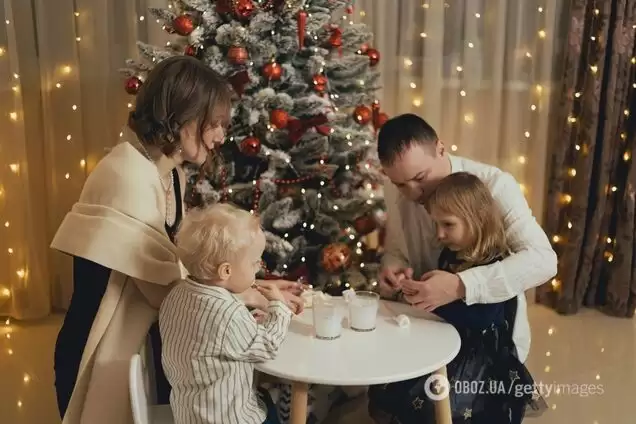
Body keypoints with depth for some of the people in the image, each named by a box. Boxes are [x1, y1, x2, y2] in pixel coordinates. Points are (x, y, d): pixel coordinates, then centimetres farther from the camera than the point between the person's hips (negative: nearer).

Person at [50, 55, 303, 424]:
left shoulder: (172, 173, 4)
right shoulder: (130, 176, -26)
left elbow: (181, 269, 2)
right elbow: (164, 293, -24)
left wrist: (254, 288, -7)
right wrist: (247, 295, -14)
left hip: (148, 345, 8)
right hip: (108, 354, -8)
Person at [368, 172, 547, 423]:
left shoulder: (497, 267, -17)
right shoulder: (449, 255, 7)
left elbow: (478, 321, -27)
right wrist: (417, 291, 3)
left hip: (480, 356, -8)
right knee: (384, 389, 2)